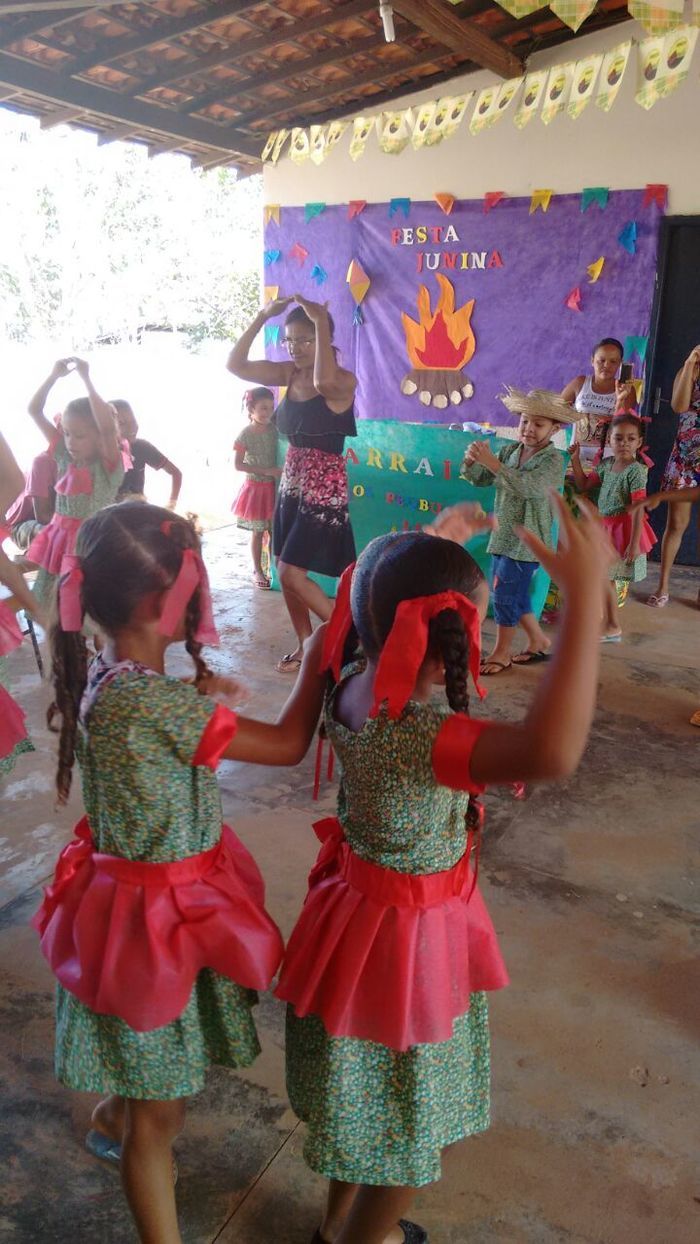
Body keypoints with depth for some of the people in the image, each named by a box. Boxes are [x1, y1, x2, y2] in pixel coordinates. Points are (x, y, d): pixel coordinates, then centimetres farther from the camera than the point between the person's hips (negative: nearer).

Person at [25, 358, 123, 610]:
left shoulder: (108, 464, -11)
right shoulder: (65, 456, 4)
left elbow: (107, 427, -31)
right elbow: (34, 411, 5)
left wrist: (86, 379, -27)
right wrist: (54, 375, -4)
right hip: (59, 539, 6)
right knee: (49, 607, 11)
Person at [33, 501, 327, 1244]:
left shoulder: (110, 680, -3)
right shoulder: (150, 699, -32)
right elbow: (286, 744, -25)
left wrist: (195, 699, 13)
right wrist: (319, 651, -16)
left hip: (147, 894, 10)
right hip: (159, 911, -10)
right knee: (161, 1112, 9)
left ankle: (112, 1119, 62)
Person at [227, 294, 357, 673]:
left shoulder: (343, 380, -14)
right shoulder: (288, 374, 5)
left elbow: (324, 380, -39)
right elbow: (235, 365, 0)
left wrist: (321, 321, -31)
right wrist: (262, 316, -7)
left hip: (323, 489, -7)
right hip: (290, 484, 8)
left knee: (292, 573, -8)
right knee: (285, 571, 11)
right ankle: (306, 645, 27)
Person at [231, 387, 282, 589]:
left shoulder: (274, 430, 0)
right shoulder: (245, 434, -11)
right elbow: (238, 465, -12)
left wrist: (280, 471, -10)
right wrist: (265, 471, -18)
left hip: (273, 487, 3)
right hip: (255, 487, -3)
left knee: (275, 530, 6)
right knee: (257, 532, 4)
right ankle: (257, 571, 16)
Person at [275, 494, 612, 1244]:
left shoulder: (354, 685, -12)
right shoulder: (420, 735, -38)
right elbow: (552, 753, -55)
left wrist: (435, 556, 12)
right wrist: (585, 593, -51)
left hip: (364, 901, 9)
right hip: (409, 931, -9)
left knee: (367, 1100, 31)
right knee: (408, 1121, 20)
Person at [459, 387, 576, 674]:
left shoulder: (553, 460, -14)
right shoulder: (510, 450, 6)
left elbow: (526, 486, -30)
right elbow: (482, 480, 7)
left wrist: (491, 462, -36)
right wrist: (472, 462, -15)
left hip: (526, 541, -7)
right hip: (503, 536, 7)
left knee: (505, 595, -3)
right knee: (515, 595, 16)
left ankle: (502, 653, 13)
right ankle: (539, 641, 34)